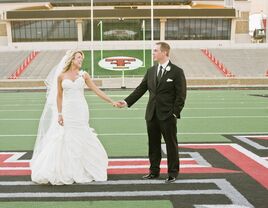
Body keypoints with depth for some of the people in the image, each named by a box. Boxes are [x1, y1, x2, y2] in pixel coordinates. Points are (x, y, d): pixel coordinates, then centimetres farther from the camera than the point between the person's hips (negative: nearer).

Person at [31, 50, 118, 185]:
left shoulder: (83, 75, 4)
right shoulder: (61, 76, 1)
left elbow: (97, 90, 3)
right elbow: (59, 96, 4)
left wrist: (112, 102, -2)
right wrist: (59, 114, -4)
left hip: (81, 111, 2)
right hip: (67, 111, -1)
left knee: (81, 140, 5)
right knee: (66, 140, 0)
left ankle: (80, 170, 19)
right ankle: (64, 172, 8)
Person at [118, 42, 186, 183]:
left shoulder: (177, 72, -6)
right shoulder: (151, 71, 10)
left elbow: (181, 95, -8)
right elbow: (141, 89, 9)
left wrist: (175, 113, -13)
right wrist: (127, 102, 1)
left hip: (168, 116, -5)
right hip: (152, 115, 5)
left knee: (171, 144, 4)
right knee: (153, 144, 13)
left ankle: (173, 173, 16)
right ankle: (154, 171, 25)